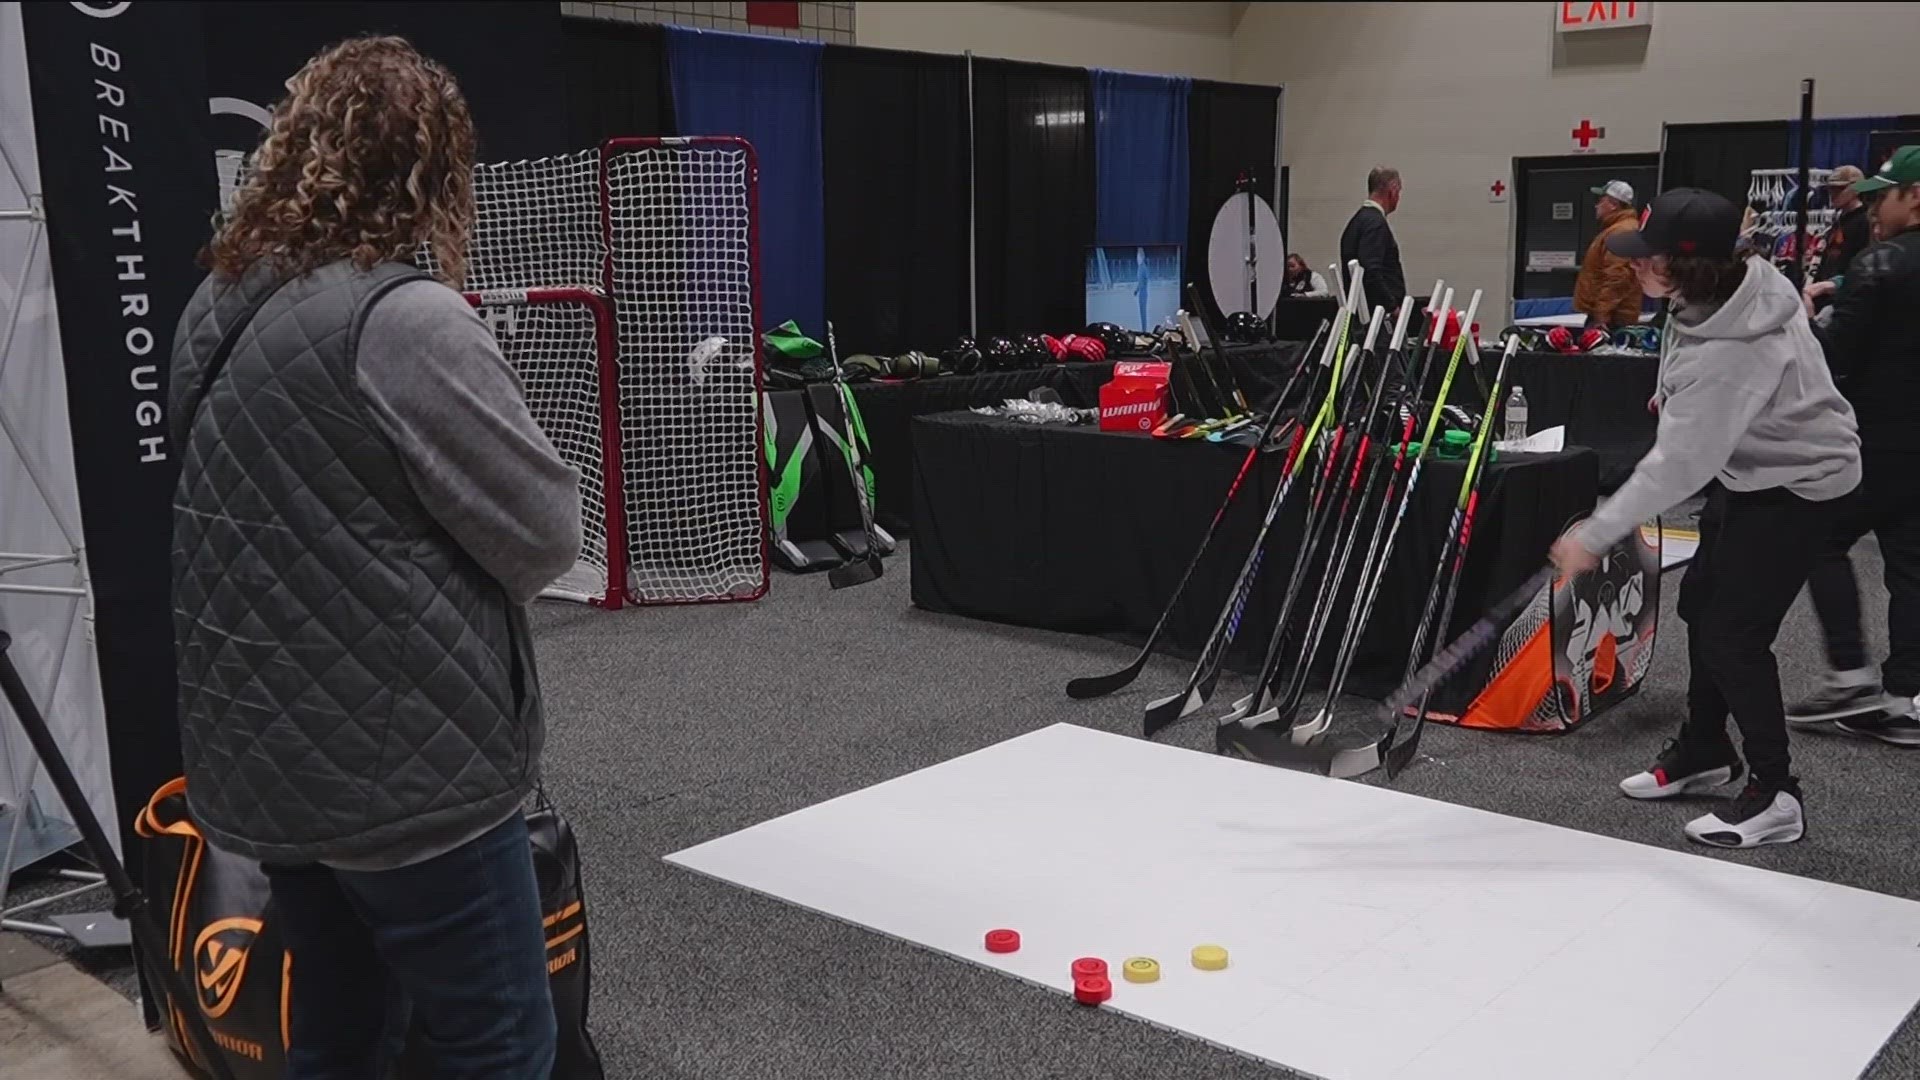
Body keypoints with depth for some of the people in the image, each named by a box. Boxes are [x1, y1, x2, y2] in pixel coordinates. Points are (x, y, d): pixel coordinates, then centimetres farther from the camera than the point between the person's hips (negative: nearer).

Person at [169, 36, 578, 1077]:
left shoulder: (216, 308, 6)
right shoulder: (403, 318, -19)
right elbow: (544, 536, -14)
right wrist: (457, 571, 3)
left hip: (270, 760, 8)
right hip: (402, 773, -8)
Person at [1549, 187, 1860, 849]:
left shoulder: (1727, 353, -36)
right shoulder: (1738, 280, -10)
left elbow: (1677, 466, -34)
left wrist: (1594, 536, -29)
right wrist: (1678, 396, 24)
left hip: (1796, 485, -10)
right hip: (1747, 466, 10)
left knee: (1734, 634, -9)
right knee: (1701, 604, 17)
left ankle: (1775, 797, 6)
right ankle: (1704, 752, 34)